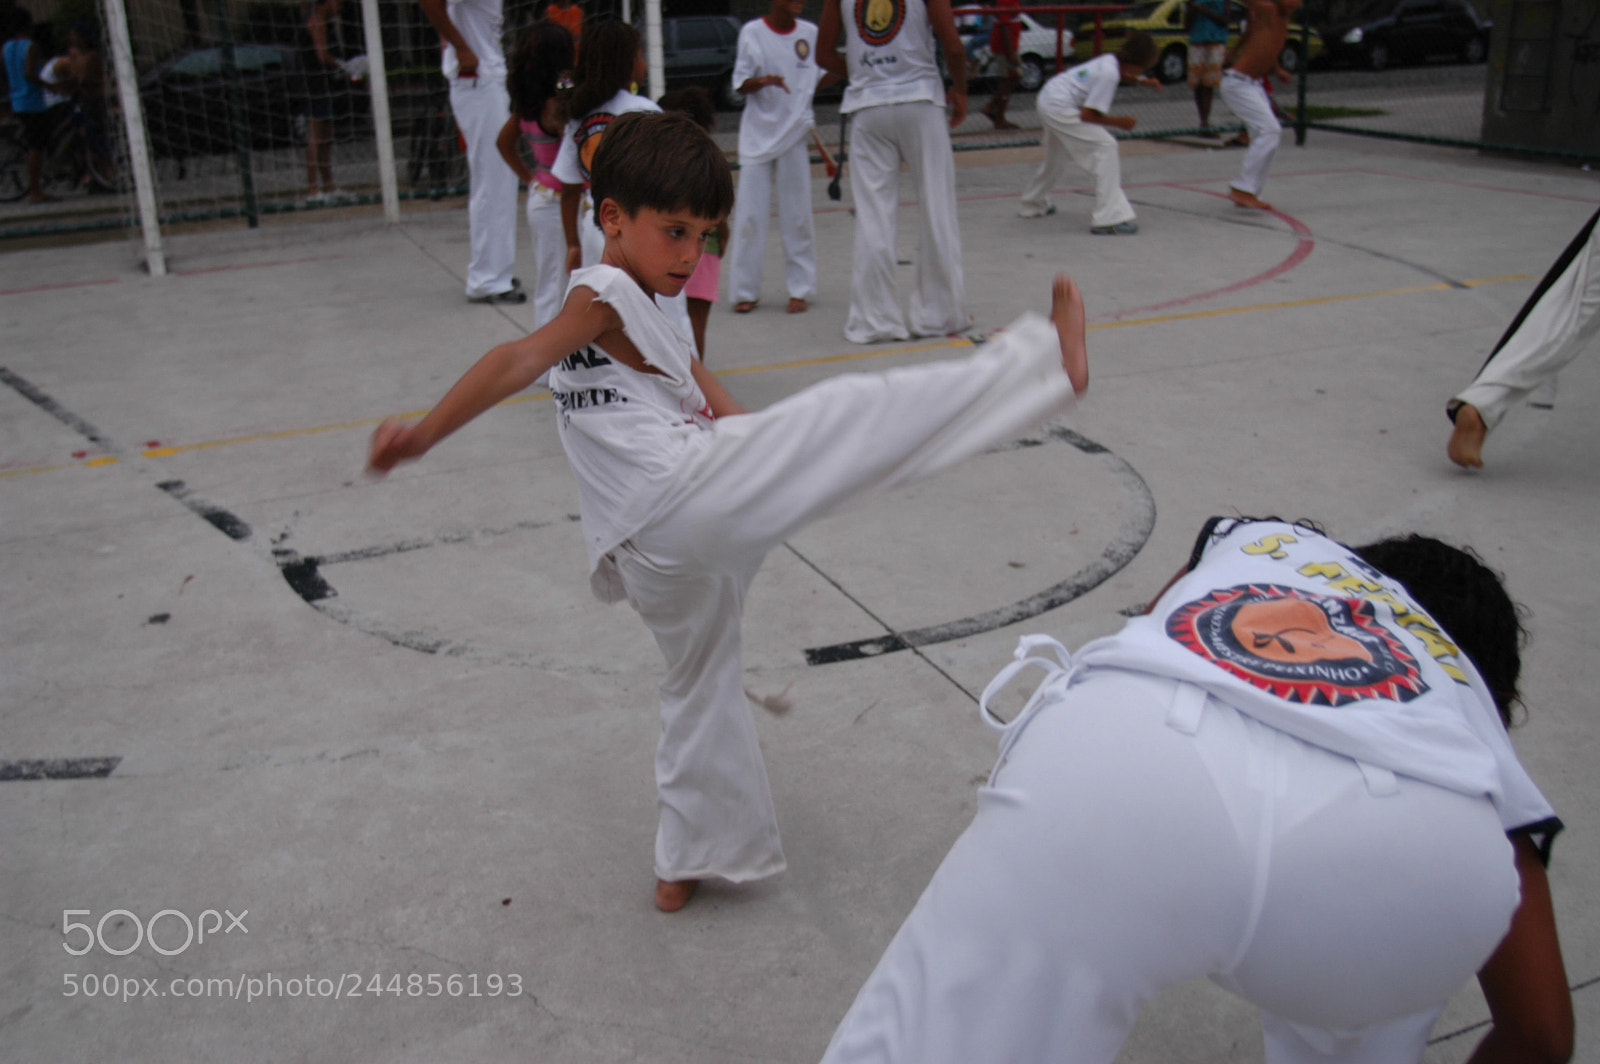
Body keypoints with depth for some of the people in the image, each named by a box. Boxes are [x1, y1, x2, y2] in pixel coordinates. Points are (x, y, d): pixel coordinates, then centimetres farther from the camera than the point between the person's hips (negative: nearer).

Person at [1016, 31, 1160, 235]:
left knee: (1056, 156, 29)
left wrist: (1143, 81, 14)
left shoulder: (1111, 60, 4)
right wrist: (1118, 122, -11)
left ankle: (1033, 204, 51)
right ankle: (1108, 218, -21)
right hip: (1060, 107, -10)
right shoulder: (1109, 75, -22)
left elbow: (1123, 74, 30)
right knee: (1105, 148, -15)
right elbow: (1087, 115, -22)